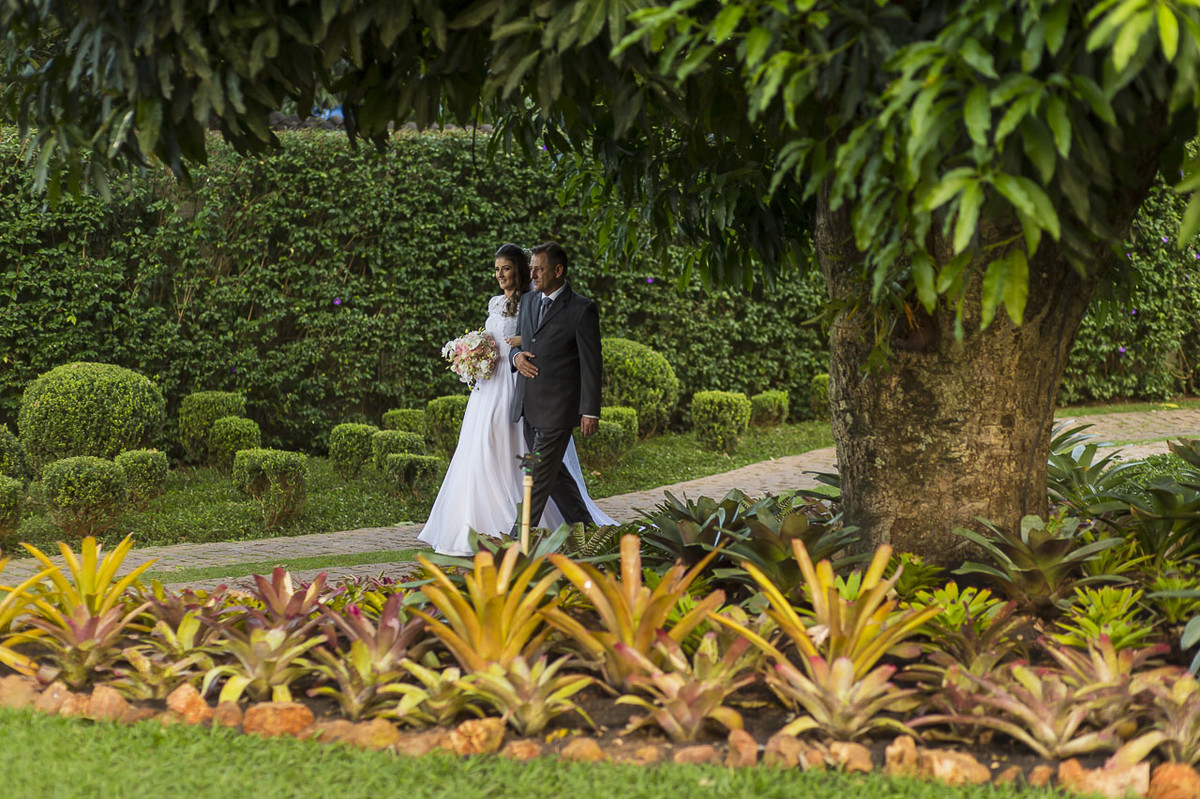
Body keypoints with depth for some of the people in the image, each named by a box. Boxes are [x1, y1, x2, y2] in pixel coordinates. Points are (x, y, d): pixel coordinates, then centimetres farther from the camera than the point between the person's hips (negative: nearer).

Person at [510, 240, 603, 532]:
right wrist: (516, 356, -3)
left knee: (539, 475, -7)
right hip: (527, 406, 8)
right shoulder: (528, 301, 13)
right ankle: (583, 527, 27)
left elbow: (590, 364, -9)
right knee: (553, 473, 14)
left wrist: (590, 412, -12)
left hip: (557, 408, -8)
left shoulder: (582, 309, -8)